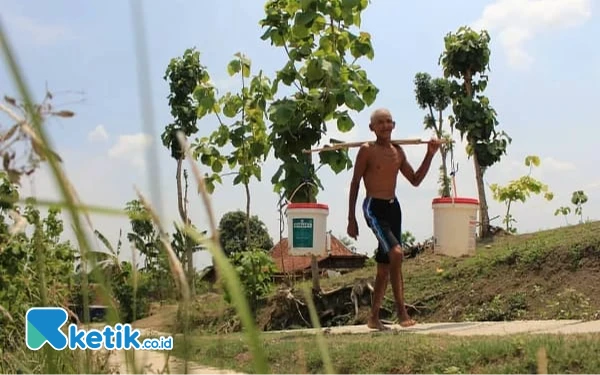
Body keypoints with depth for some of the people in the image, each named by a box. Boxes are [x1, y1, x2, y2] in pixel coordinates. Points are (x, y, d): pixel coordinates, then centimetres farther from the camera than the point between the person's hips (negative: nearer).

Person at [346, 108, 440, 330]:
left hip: (393, 207, 7)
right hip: (373, 207, -7)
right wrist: (351, 218, -7)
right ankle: (401, 311, -18)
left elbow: (415, 180, 16)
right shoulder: (367, 150, -5)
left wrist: (430, 155, 6)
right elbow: (355, 184, -4)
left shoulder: (398, 151, 11)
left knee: (385, 266, 9)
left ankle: (374, 318, 19)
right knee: (396, 253, -25)